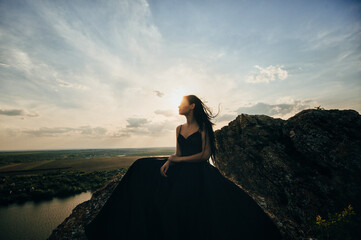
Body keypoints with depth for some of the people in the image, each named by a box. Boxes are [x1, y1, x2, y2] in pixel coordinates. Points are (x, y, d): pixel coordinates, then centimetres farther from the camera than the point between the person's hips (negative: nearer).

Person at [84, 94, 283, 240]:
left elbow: (205, 154, -11)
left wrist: (177, 160, -11)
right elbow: (178, 154, 15)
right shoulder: (179, 129, 15)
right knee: (143, 168, -7)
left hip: (199, 172, -6)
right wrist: (169, 161, -7)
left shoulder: (203, 126, -4)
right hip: (181, 170, 7)